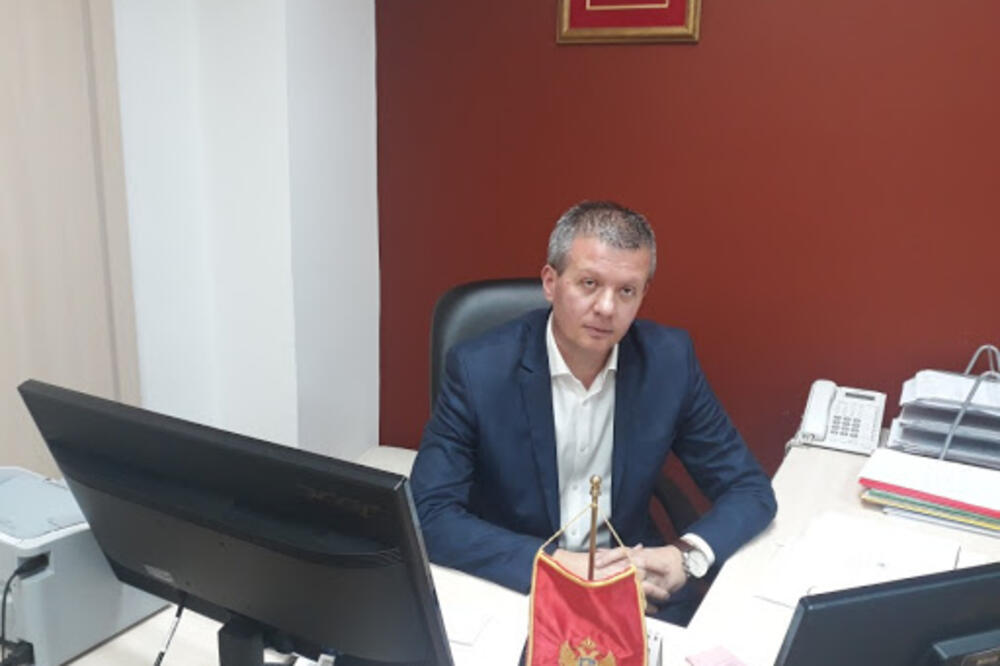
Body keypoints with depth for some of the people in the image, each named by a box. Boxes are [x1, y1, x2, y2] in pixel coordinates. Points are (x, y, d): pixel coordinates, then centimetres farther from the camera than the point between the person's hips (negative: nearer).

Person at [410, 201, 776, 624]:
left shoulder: (668, 360, -8)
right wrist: (551, 564, -28)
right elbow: (429, 516, -18)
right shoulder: (479, 368, -16)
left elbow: (750, 488, -2)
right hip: (511, 589, -1)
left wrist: (686, 555, -21)